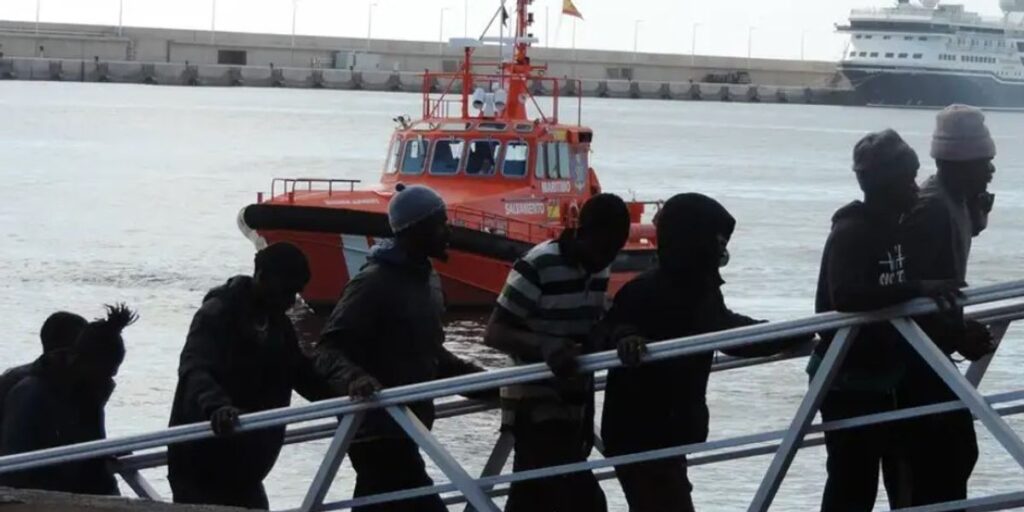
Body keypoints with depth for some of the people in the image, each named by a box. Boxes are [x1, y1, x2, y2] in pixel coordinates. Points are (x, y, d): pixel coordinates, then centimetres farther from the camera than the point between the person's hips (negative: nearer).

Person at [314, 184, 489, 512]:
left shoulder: (427, 281, 14)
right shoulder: (375, 283, -15)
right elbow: (328, 350, -19)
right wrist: (353, 378, -38)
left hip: (402, 430, 9)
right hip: (378, 431, -9)